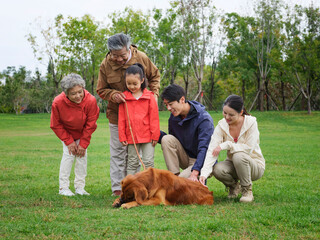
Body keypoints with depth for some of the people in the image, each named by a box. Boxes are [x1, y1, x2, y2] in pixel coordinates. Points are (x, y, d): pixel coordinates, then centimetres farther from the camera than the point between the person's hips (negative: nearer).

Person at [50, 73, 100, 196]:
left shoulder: (90, 101, -33)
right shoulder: (58, 103, -33)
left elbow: (90, 125, -19)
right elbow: (56, 125, -16)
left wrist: (83, 144, -16)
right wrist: (69, 141, -16)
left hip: (83, 133, 1)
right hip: (66, 132, -1)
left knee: (82, 155, -3)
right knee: (68, 155, -11)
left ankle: (80, 187, 6)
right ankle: (63, 187, -5)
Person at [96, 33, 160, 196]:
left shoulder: (141, 58, -10)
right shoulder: (106, 65, -11)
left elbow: (154, 76, 8)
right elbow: (101, 90, -1)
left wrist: (154, 93, -7)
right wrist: (113, 95, -21)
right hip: (117, 113, -1)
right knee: (118, 150, 2)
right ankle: (117, 187, 7)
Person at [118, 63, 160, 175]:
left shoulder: (149, 97, -3)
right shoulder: (124, 97, 2)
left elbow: (154, 117, -1)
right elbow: (121, 119, 5)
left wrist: (155, 135, -3)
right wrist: (122, 136, 2)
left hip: (147, 136, -2)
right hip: (131, 137, 2)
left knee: (148, 162, 1)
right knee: (132, 163, 9)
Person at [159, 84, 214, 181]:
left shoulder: (204, 119, -22)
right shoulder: (173, 117, -1)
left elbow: (204, 149, -28)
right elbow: (172, 143, 10)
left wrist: (194, 173, -39)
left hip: (201, 162, -6)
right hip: (185, 158, 6)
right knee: (166, 139, -17)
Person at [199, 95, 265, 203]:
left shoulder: (251, 122, -18)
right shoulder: (221, 125, -11)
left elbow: (248, 148, -24)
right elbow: (212, 151, -21)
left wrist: (226, 145, -30)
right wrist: (204, 173, -34)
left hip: (255, 165, -3)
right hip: (233, 164, 3)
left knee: (238, 156, -35)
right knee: (217, 169, -30)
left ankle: (247, 190, -10)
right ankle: (234, 186, 5)